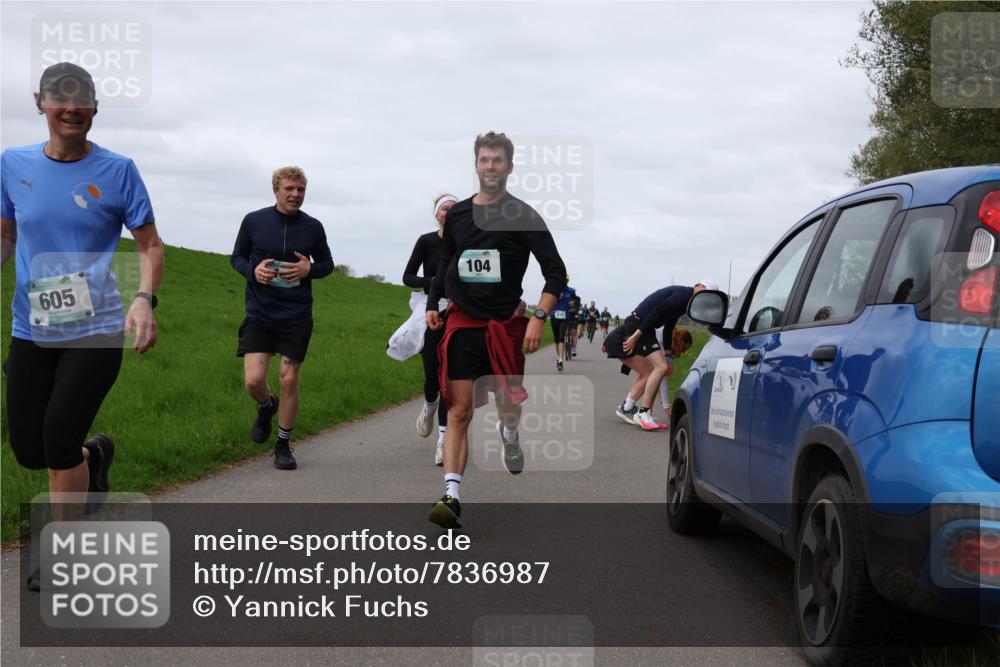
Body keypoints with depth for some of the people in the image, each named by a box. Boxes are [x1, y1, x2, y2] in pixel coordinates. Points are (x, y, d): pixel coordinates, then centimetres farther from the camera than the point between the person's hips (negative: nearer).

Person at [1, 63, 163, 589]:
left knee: (59, 436, -13)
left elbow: (150, 244, 2)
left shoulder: (117, 170, -4)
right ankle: (94, 454, 39)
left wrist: (145, 300, -15)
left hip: (97, 330, -4)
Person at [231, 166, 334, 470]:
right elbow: (237, 257, 10)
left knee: (289, 380, 1)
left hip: (297, 317, 0)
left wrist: (309, 269, -12)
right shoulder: (253, 221, -2)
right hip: (259, 315, 0)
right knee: (253, 381, -9)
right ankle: (267, 407, 28)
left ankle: (283, 446, 18)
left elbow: (327, 264, 11)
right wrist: (252, 270, -12)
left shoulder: (312, 227, -1)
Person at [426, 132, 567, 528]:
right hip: (462, 322, 2)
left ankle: (509, 435, 44)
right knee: (459, 412, -6)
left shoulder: (523, 217, -2)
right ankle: (451, 495, -10)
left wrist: (538, 318, -14)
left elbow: (556, 273, -4)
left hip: (506, 323, -2)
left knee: (509, 403, 6)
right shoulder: (457, 215, 9)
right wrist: (433, 304, 15)